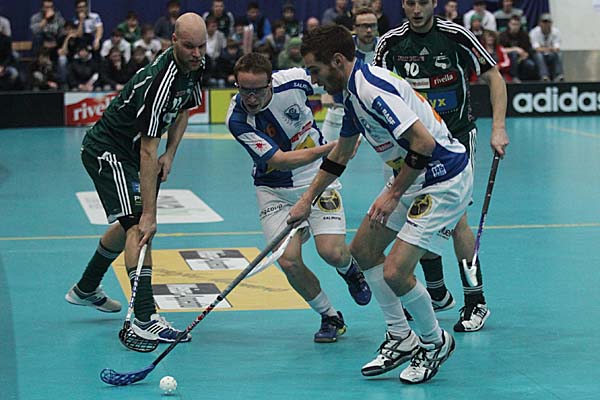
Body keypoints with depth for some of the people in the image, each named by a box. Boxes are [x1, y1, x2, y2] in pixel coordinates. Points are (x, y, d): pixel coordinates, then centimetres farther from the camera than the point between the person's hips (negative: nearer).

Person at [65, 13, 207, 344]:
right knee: (138, 224, -21)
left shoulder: (193, 68, -6)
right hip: (106, 151, -10)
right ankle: (145, 319, -27)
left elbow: (183, 110, 14)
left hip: (125, 152, 10)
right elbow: (147, 152, -35)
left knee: (130, 225, 23)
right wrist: (149, 215, -37)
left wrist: (170, 154, -3)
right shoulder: (160, 81, -33)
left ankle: (85, 290, 43)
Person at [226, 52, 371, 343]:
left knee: (332, 252, -16)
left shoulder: (293, 81, -20)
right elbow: (279, 160, -28)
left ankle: (350, 269, 23)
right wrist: (330, 148, -37)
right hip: (275, 190, 0)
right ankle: (330, 318, 10)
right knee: (289, 261, -15)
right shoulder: (237, 120, -23)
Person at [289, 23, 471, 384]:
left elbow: (424, 143, -31)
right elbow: (340, 154, 24)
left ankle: (435, 343, 10)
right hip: (412, 176, 11)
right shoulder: (353, 91, 8)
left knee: (395, 272, -15)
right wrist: (306, 201, 29)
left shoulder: (373, 89, -24)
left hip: (443, 180, -11)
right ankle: (401, 338, 24)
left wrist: (393, 195, -22)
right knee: (364, 250, 15)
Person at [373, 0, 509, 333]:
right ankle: (437, 295, 24)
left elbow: (493, 77, -4)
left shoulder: (455, 36, -11)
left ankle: (476, 303, -4)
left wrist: (498, 128, -12)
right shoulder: (391, 42, -2)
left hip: (457, 134, -4)